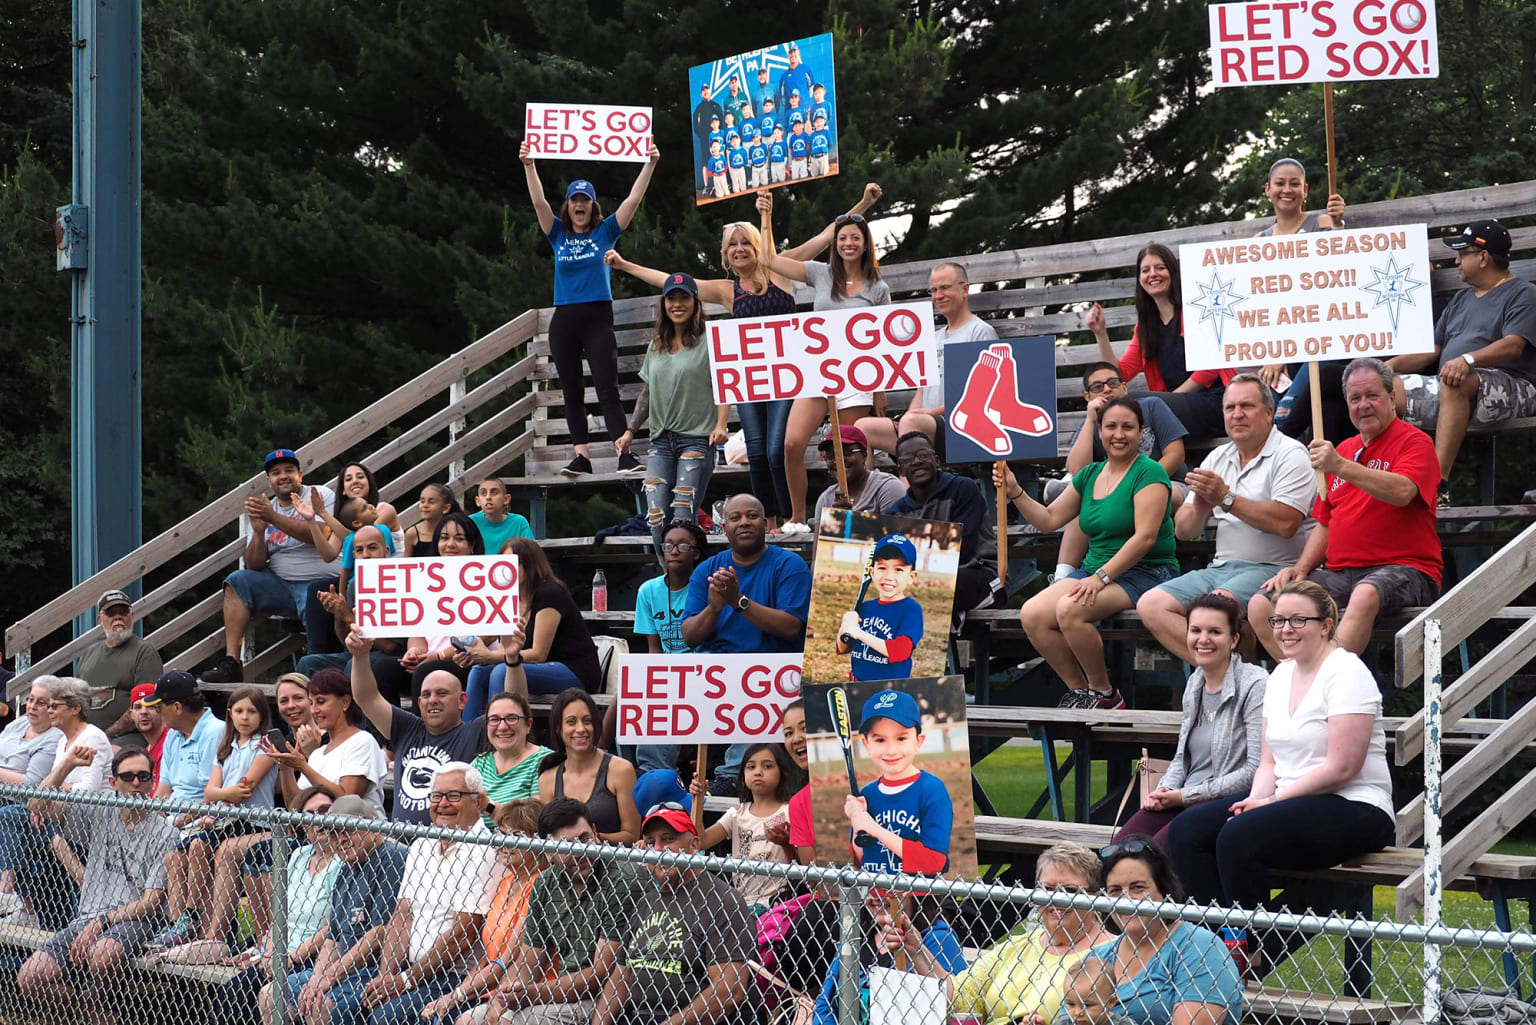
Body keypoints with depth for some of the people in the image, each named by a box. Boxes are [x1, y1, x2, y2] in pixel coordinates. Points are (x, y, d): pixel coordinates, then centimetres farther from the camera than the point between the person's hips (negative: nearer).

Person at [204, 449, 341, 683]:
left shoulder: (320, 495, 1)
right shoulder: (265, 509, 14)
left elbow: (319, 535, -19)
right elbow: (254, 566, 7)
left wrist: (274, 518, -22)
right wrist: (259, 531, -11)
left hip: (322, 582, -5)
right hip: (282, 585, 6)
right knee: (238, 581, -14)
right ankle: (231, 664, -20)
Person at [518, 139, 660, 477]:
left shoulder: (605, 231, 5)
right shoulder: (558, 234, 9)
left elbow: (633, 200, -2)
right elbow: (539, 202, -2)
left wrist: (650, 164, -10)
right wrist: (529, 165, -14)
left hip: (598, 318, -3)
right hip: (564, 321, 3)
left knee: (607, 390, -10)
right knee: (572, 392, 4)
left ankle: (626, 456, -16)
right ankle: (581, 456, 7)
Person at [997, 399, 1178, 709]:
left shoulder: (1149, 473, -7)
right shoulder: (1090, 475, 15)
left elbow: (1145, 536, -17)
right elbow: (1049, 519, 18)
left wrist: (1101, 577, -23)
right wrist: (1015, 493, 3)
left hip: (1144, 572, -7)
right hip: (1095, 569, 7)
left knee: (1069, 610, -31)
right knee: (1032, 615, -16)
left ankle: (1104, 693, -10)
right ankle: (1079, 690, -2)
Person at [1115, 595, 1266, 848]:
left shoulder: (1254, 685, -7)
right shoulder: (1194, 684, 17)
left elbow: (1257, 770, -14)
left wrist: (1187, 796, -11)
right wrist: (1165, 790, 2)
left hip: (1228, 802, -7)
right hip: (1181, 801, 7)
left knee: (1158, 849, -30)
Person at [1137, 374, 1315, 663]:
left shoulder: (1289, 454, -3)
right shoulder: (1217, 458, 19)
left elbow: (1285, 523, -20)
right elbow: (1183, 531, 16)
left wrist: (1226, 498, -14)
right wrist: (1201, 504, -7)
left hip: (1273, 569, -8)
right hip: (1221, 568, 8)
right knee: (1150, 605, -12)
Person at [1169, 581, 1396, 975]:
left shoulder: (1346, 672, -9)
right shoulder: (1281, 675, 16)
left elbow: (1342, 768, -17)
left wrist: (1273, 801, -15)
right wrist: (1256, 798, -6)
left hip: (1354, 811, -8)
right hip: (1292, 804, 8)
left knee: (1237, 836, -30)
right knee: (1185, 832, -11)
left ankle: (1259, 959, -17)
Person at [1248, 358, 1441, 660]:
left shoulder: (1414, 441, 1)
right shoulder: (1343, 450, 24)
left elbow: (1402, 492, -20)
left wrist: (1340, 467, -27)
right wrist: (1301, 567, 8)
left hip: (1403, 569, -7)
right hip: (1341, 572, 7)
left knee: (1365, 595, -41)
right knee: (1261, 605, -14)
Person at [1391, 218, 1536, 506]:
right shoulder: (1461, 299, 28)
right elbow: (1432, 350, 24)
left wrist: (1468, 359, -32)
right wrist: (1391, 364, 6)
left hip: (1510, 386, -8)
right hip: (1446, 391, 8)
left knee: (1455, 383, -40)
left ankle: (1439, 485, -47)